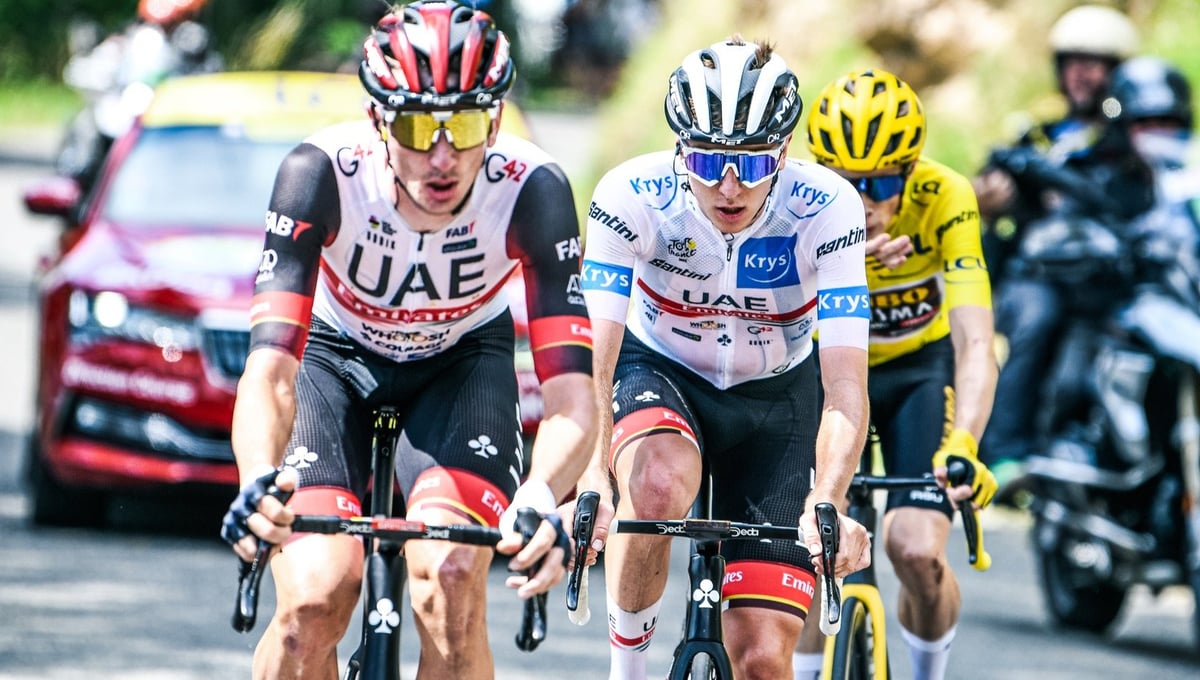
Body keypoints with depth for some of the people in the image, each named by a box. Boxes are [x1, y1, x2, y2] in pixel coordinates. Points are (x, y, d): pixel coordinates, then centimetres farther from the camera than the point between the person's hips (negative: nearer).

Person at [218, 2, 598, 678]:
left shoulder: (531, 189, -32)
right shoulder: (324, 173, -34)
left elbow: (572, 395, -38)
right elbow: (270, 368, -41)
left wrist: (543, 497, -60)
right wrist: (259, 482, -63)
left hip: (464, 358, 0)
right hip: (335, 350, 0)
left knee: (452, 579, -26)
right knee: (314, 601, -21)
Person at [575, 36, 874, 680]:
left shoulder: (825, 210, -28)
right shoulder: (632, 196, -27)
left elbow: (845, 389, -33)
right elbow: (593, 359, -33)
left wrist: (826, 505, -49)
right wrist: (591, 479, -50)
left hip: (773, 396, 1)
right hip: (658, 371, -1)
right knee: (658, 484, -38)